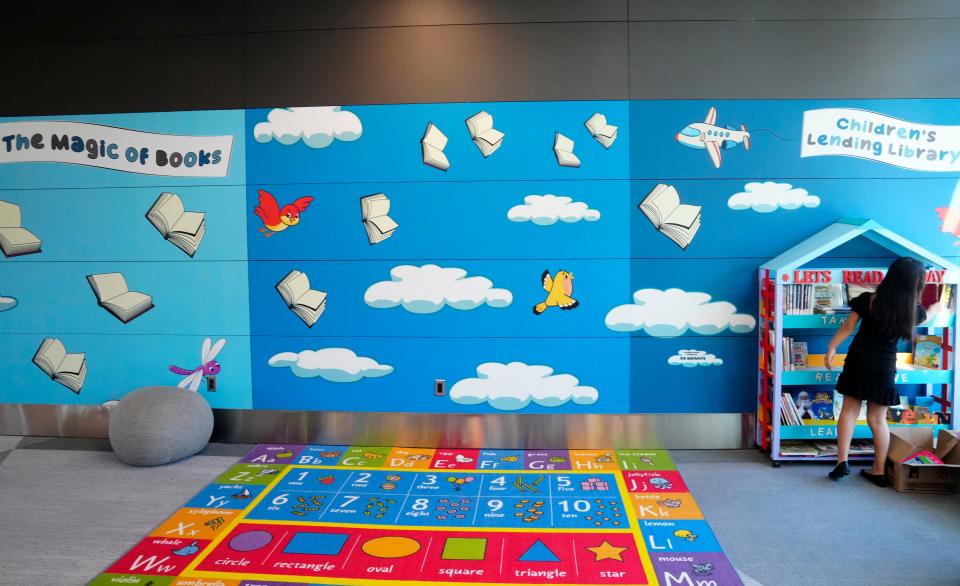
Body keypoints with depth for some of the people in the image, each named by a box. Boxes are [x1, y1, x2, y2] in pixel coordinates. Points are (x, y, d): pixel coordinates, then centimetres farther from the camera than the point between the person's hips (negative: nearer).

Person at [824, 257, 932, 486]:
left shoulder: (868, 300, -9)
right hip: (884, 367, 1)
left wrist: (831, 348, 2)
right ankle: (879, 472, 17)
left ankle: (842, 461, 0)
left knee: (849, 411, 9)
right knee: (878, 419, 9)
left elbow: (848, 327, -7)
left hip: (858, 361, -1)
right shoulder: (913, 310, -5)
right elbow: (928, 314, 19)